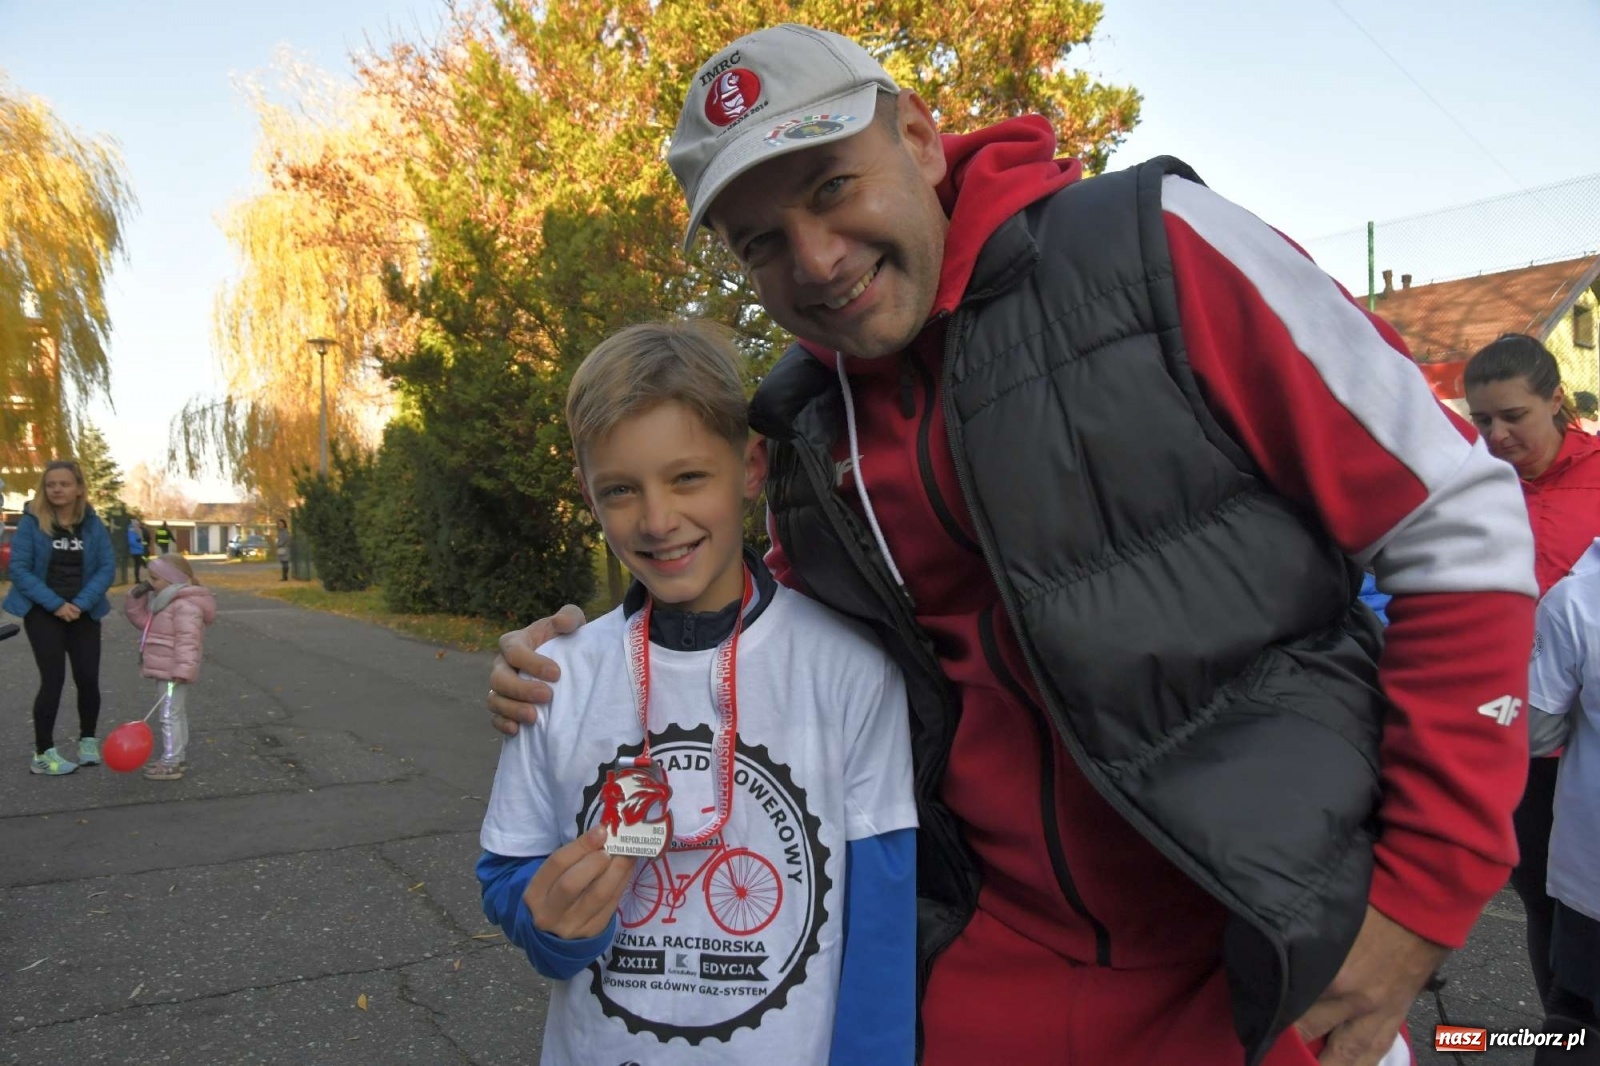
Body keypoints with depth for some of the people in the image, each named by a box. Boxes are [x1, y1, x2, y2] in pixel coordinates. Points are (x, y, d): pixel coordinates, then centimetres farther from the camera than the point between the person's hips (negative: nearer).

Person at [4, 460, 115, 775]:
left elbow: (106, 567, -4)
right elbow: (18, 568, -10)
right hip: (43, 612, -2)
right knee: (54, 680, -9)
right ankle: (43, 754, 3)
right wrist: (55, 604, -18)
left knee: (88, 679, 1)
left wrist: (81, 603, -16)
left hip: (83, 613, 2)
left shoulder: (93, 524, 0)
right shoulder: (31, 522, -7)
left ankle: (88, 742, 23)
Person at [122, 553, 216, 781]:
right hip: (165, 670, 11)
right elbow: (142, 619, 23)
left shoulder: (185, 606, -20)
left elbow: (187, 640, -27)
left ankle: (171, 763, -5)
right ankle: (177, 756, 30)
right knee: (178, 714, 19)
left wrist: (183, 669, -32)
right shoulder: (163, 600, 15)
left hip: (172, 672, -11)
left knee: (170, 715, -8)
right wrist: (136, 597, 7)